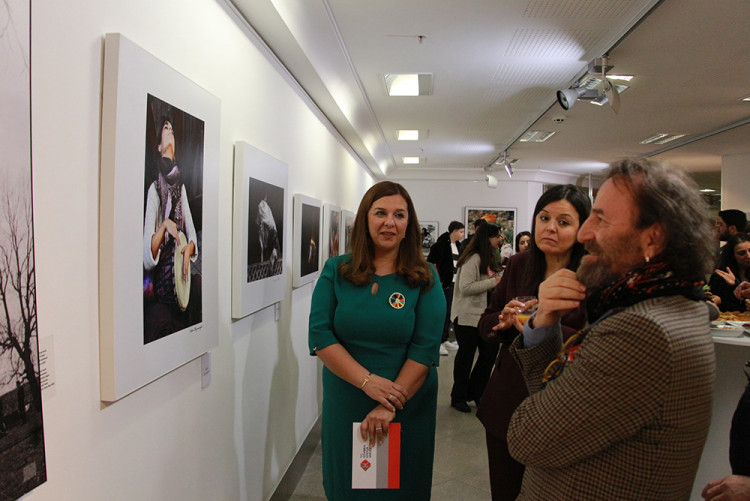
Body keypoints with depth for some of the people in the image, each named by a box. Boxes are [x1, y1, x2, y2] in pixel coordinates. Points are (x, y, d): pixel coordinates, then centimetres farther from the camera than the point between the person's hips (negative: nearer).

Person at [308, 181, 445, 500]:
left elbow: (425, 348, -12)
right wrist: (367, 381, -18)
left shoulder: (425, 278, -6)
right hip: (345, 404, 1)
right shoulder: (336, 271, -3)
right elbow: (319, 335, -9)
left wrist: (390, 405, -18)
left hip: (408, 407, -1)